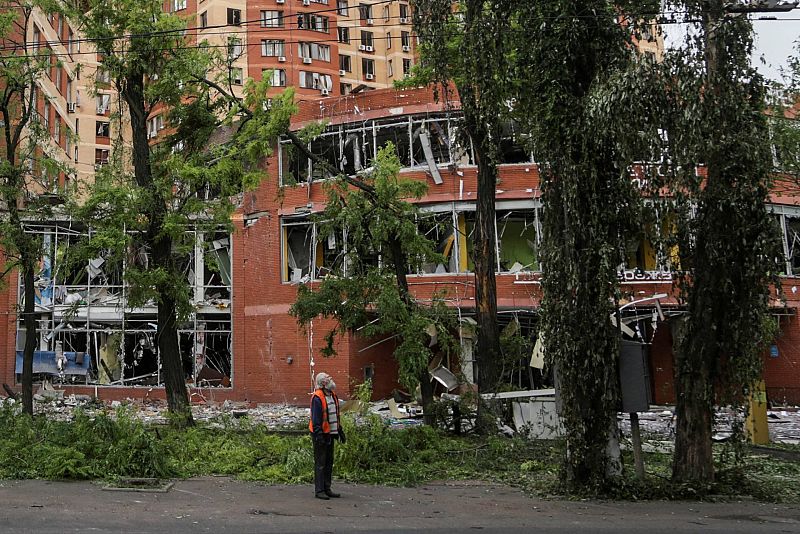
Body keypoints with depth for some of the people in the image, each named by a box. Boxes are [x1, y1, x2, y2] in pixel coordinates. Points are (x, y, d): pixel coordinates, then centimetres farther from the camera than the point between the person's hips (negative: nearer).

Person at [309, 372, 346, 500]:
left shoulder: (333, 396, 12)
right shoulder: (317, 398, -16)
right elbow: (315, 419, -20)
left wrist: (340, 431, 21)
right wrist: (319, 435, -24)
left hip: (330, 433, 9)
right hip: (321, 434, -9)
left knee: (329, 462, 12)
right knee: (320, 463, -4)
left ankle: (327, 489, 20)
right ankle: (319, 490, 0)